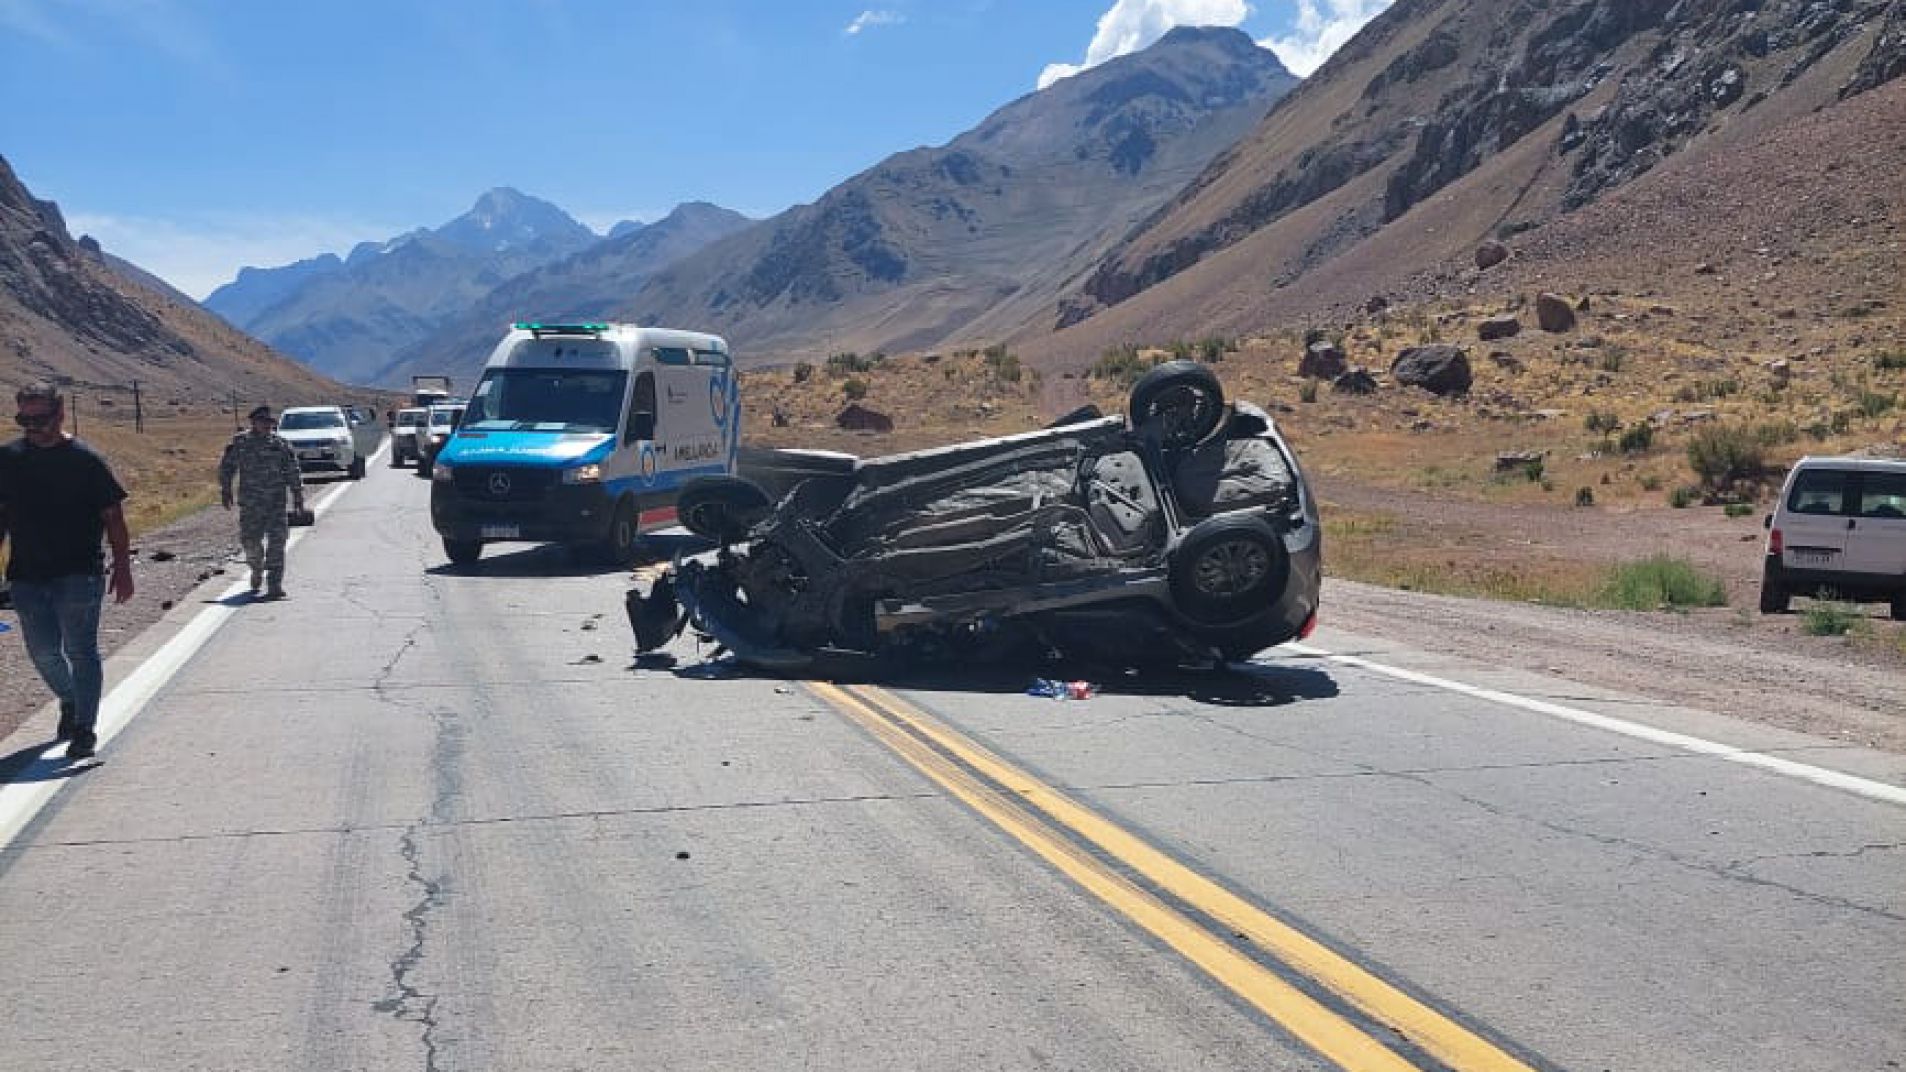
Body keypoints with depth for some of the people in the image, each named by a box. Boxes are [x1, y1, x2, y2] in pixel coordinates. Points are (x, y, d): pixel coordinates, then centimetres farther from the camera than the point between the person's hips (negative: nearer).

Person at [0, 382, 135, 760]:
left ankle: (85, 728, 4)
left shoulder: (86, 460, -4)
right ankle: (69, 702, 35)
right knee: (43, 652, 7)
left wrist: (122, 568, -5)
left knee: (80, 651, -3)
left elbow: (113, 518, -1)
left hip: (78, 575, -4)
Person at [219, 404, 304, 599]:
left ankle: (274, 585, -4)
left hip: (276, 502, 0)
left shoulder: (281, 444, 7)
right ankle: (257, 569, 33)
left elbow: (292, 472, 11)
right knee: (250, 540, 1)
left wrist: (298, 496, 8)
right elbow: (226, 467, 11)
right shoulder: (240, 443, 5)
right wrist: (225, 490, 5)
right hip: (250, 502, 0)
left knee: (276, 542, -6)